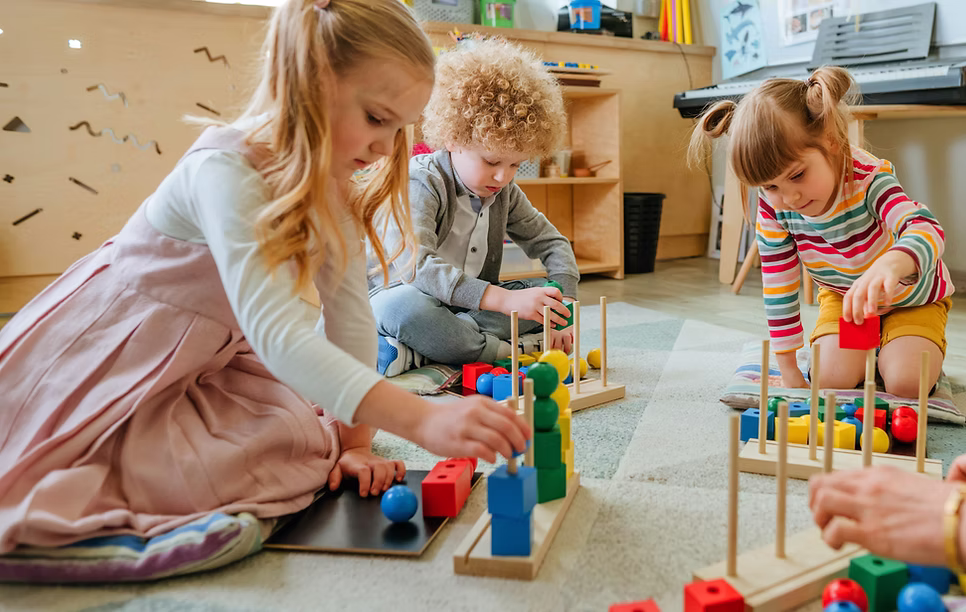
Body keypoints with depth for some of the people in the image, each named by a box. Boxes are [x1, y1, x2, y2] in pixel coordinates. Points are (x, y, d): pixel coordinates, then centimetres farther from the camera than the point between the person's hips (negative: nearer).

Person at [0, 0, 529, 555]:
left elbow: (350, 315, -9)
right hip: (100, 362, -6)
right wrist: (421, 419, -52)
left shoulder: (336, 184, -8)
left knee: (313, 442, -5)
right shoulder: (223, 171, -33)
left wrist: (355, 439, -14)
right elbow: (275, 331, -44)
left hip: (208, 359, 7)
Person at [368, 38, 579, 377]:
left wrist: (564, 306, -11)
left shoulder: (505, 192, 4)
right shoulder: (419, 182, -19)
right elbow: (414, 266, -33)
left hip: (473, 306, 7)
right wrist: (503, 299, -42)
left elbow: (552, 243, 10)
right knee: (398, 307, -40)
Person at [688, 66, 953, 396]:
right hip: (842, 296, 3)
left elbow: (925, 228, -52)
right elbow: (778, 286, -15)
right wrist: (788, 370, -11)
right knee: (832, 378, -18)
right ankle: (864, 353, 15)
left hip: (912, 298, -3)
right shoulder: (773, 206, -22)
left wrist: (890, 264, -78)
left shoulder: (868, 178, -34)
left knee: (905, 383, -20)